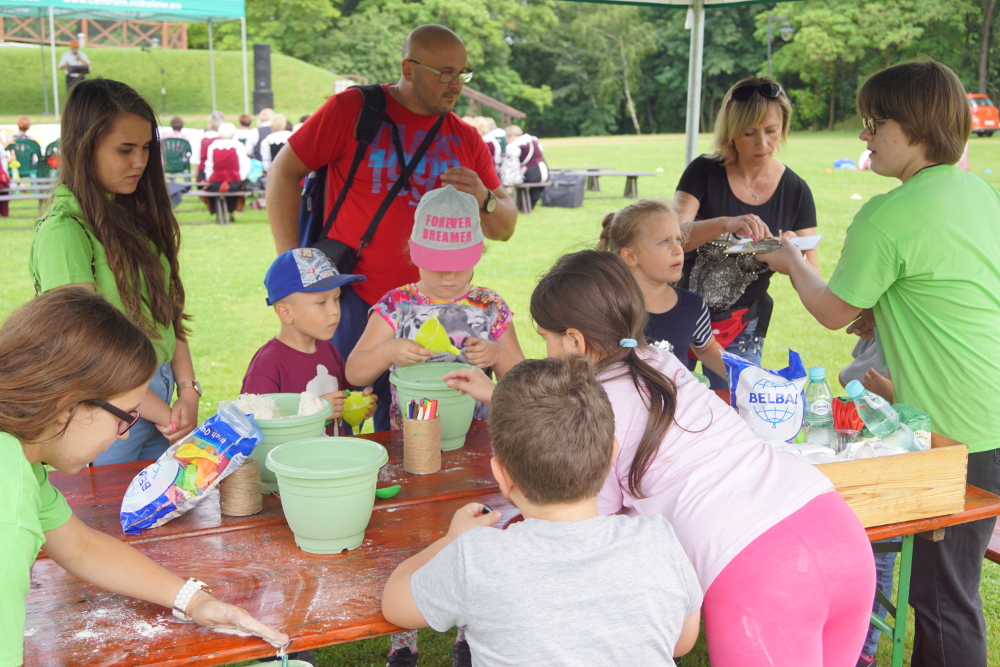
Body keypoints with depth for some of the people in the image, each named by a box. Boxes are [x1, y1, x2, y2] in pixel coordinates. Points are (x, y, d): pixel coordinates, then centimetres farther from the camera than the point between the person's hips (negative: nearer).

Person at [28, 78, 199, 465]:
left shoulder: (135, 214, 8)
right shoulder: (64, 229, -16)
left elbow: (167, 312, 8)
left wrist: (188, 390, -4)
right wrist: (165, 415, -14)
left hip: (161, 397, 7)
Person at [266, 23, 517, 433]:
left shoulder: (466, 139, 10)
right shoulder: (352, 110, -2)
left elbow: (504, 229, 13)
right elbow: (284, 172, 1)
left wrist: (483, 200, -10)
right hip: (354, 305, -3)